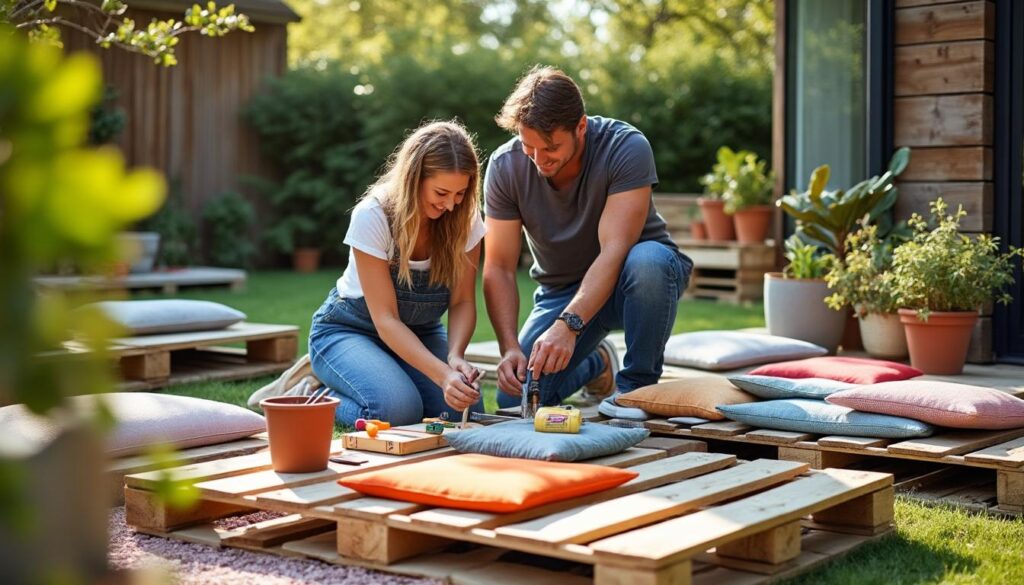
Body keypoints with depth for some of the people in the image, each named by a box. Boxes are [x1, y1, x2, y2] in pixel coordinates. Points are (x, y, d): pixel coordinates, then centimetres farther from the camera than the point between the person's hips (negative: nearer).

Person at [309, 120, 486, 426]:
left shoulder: (465, 218, -14)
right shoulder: (372, 217, -26)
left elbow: (462, 301, -10)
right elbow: (386, 320, -27)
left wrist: (455, 356, -32)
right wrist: (443, 374, -41)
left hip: (420, 333, 5)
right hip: (349, 331, -4)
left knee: (465, 408, -22)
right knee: (398, 410, -32)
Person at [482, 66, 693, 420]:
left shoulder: (626, 148, -26)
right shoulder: (505, 166, -16)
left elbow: (614, 251, -34)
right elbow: (498, 269, -16)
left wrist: (568, 325, -47)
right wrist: (510, 347, -31)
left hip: (627, 282, -3)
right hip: (562, 289, 4)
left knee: (647, 261, -39)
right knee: (515, 399, -13)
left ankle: (636, 384, -17)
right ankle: (595, 365, 20)